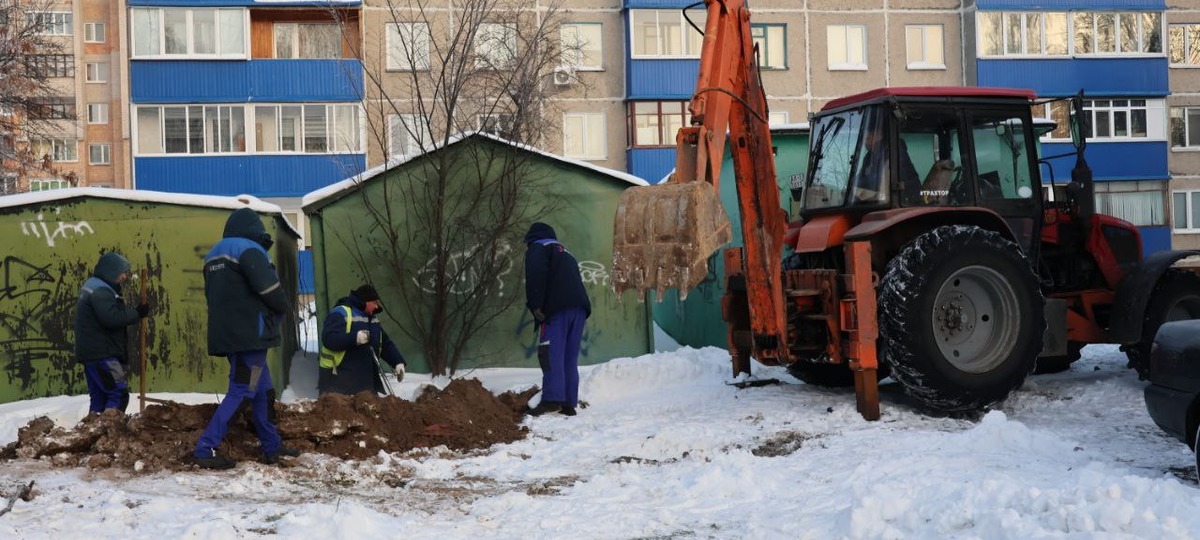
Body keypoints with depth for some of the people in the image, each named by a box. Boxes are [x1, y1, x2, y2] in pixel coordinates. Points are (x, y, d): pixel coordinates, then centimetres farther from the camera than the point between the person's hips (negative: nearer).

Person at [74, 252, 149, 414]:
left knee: (99, 396, 12)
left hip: (92, 353, 11)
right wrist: (137, 313, -15)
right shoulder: (100, 291, -15)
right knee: (119, 393, -11)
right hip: (102, 354, -11)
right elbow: (112, 318, -25)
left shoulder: (93, 287, 20)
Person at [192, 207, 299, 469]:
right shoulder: (249, 250, -9)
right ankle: (206, 449, -13)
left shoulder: (215, 255, 19)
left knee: (263, 390, 15)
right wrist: (282, 308, 2)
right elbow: (269, 288, -18)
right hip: (250, 334, -9)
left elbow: (213, 295, 23)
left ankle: (273, 448, 20)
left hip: (226, 334, 9)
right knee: (241, 392, -8)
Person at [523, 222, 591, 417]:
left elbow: (536, 276, -9)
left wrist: (536, 306, -11)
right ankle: (569, 403, 2)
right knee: (569, 358, 7)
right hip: (579, 307, 7)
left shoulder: (537, 247, 11)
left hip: (557, 308, -7)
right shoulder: (565, 253, 35)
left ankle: (552, 399, -23)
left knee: (551, 354, -12)